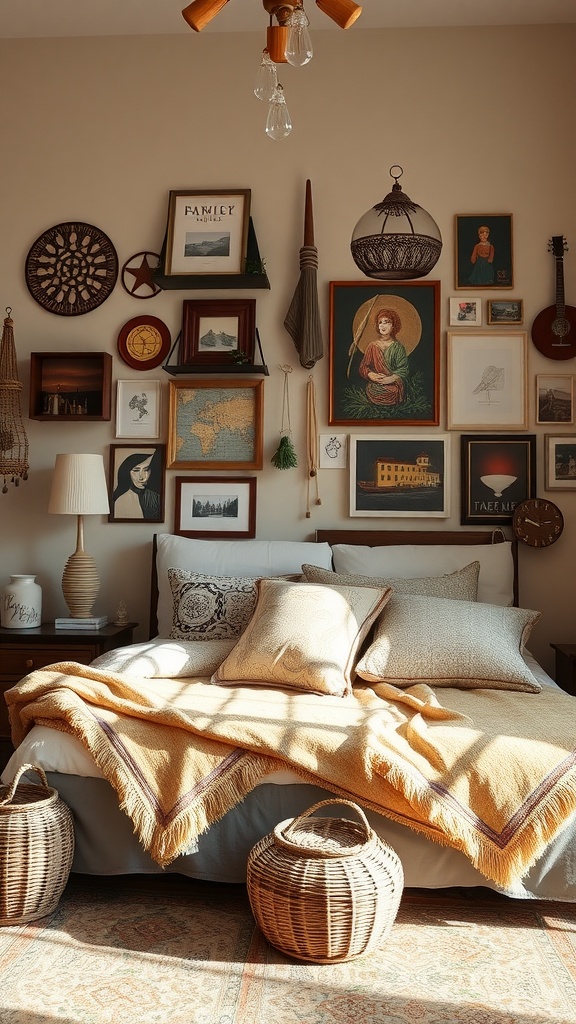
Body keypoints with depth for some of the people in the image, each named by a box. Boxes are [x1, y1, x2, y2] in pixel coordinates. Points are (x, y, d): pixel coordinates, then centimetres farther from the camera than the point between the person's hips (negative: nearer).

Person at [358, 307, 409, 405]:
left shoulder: (398, 347, 7)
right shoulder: (372, 346, 12)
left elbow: (403, 370, 1)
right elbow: (363, 367, 8)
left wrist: (391, 379, -18)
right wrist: (371, 375, -15)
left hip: (394, 385, -1)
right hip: (375, 386, 1)